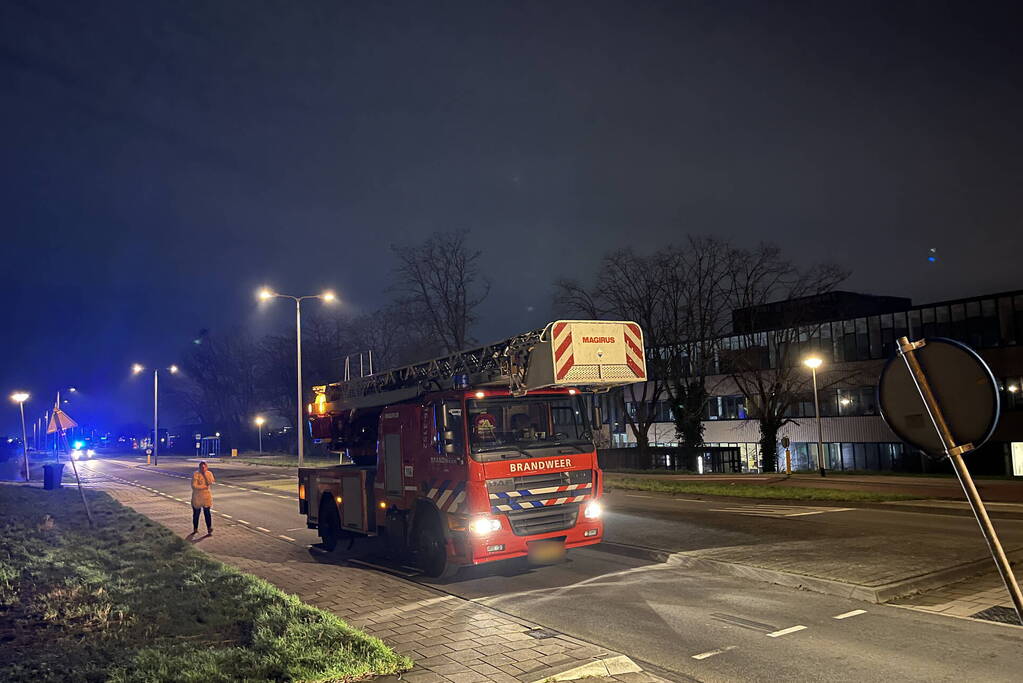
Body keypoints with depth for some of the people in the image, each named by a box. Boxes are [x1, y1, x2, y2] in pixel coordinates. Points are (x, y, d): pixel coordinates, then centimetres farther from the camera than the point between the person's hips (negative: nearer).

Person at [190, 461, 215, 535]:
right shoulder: (195, 474, -11)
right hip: (197, 497, -1)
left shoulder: (209, 473, -1)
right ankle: (195, 529, 28)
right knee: (196, 513, 12)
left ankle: (209, 529, -6)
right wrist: (204, 487, -16)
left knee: (207, 513, -6)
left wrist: (205, 474, -17)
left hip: (206, 496, 1)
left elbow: (210, 483, -16)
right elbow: (194, 486, -17)